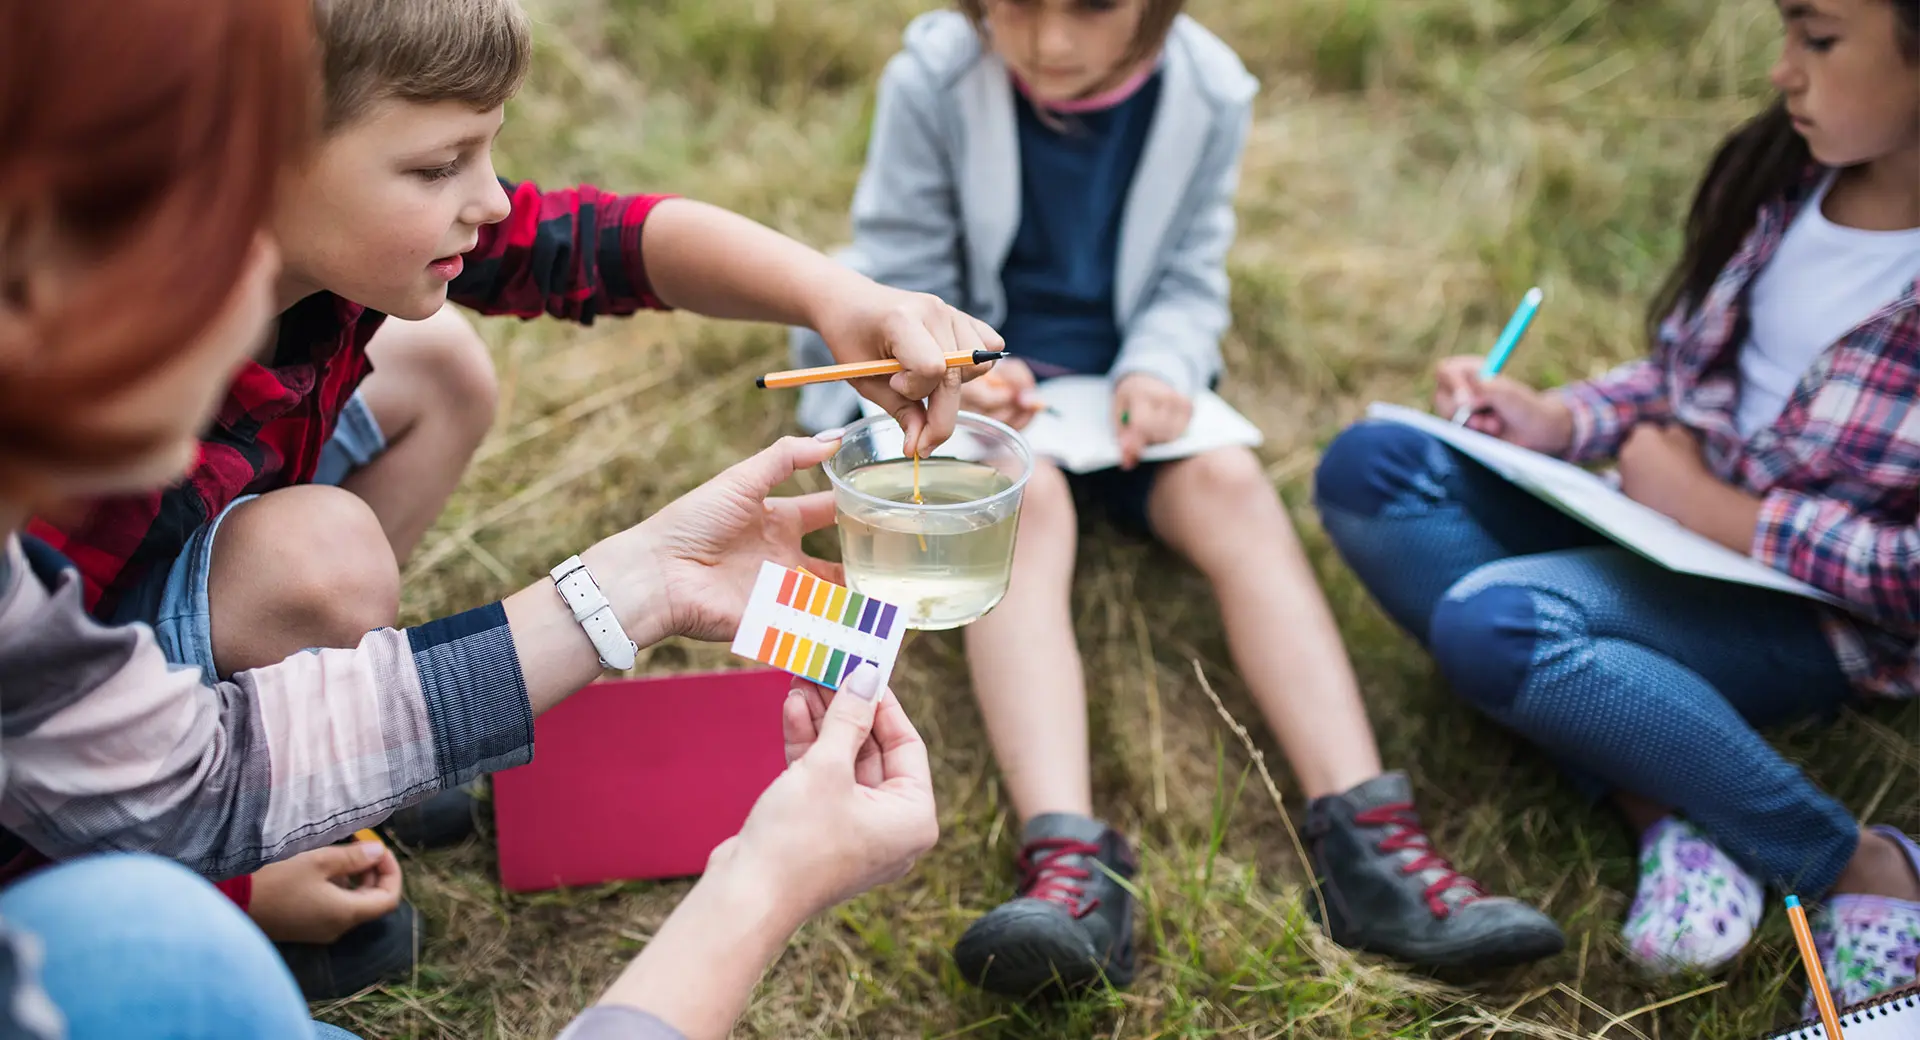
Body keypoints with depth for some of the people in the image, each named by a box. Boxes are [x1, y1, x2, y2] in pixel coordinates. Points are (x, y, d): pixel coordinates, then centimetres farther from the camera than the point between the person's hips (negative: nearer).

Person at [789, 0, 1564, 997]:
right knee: (1023, 493, -33)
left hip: (1122, 394, 3)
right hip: (970, 388, -2)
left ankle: (1368, 839, -36)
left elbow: (1189, 282, 1)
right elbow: (902, 277, -6)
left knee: (1230, 480, -26)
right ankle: (1069, 863, -51)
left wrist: (1162, 368, -19)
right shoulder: (936, 81, -14)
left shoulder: (1207, 93, -8)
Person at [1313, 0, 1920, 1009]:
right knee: (1370, 465, -10)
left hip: (1815, 613, -8)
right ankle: (1659, 811, -18)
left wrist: (1714, 508, -16)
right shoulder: (1785, 171, -2)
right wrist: (1557, 421, -5)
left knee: (1488, 621, -32)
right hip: (1672, 528, 8)